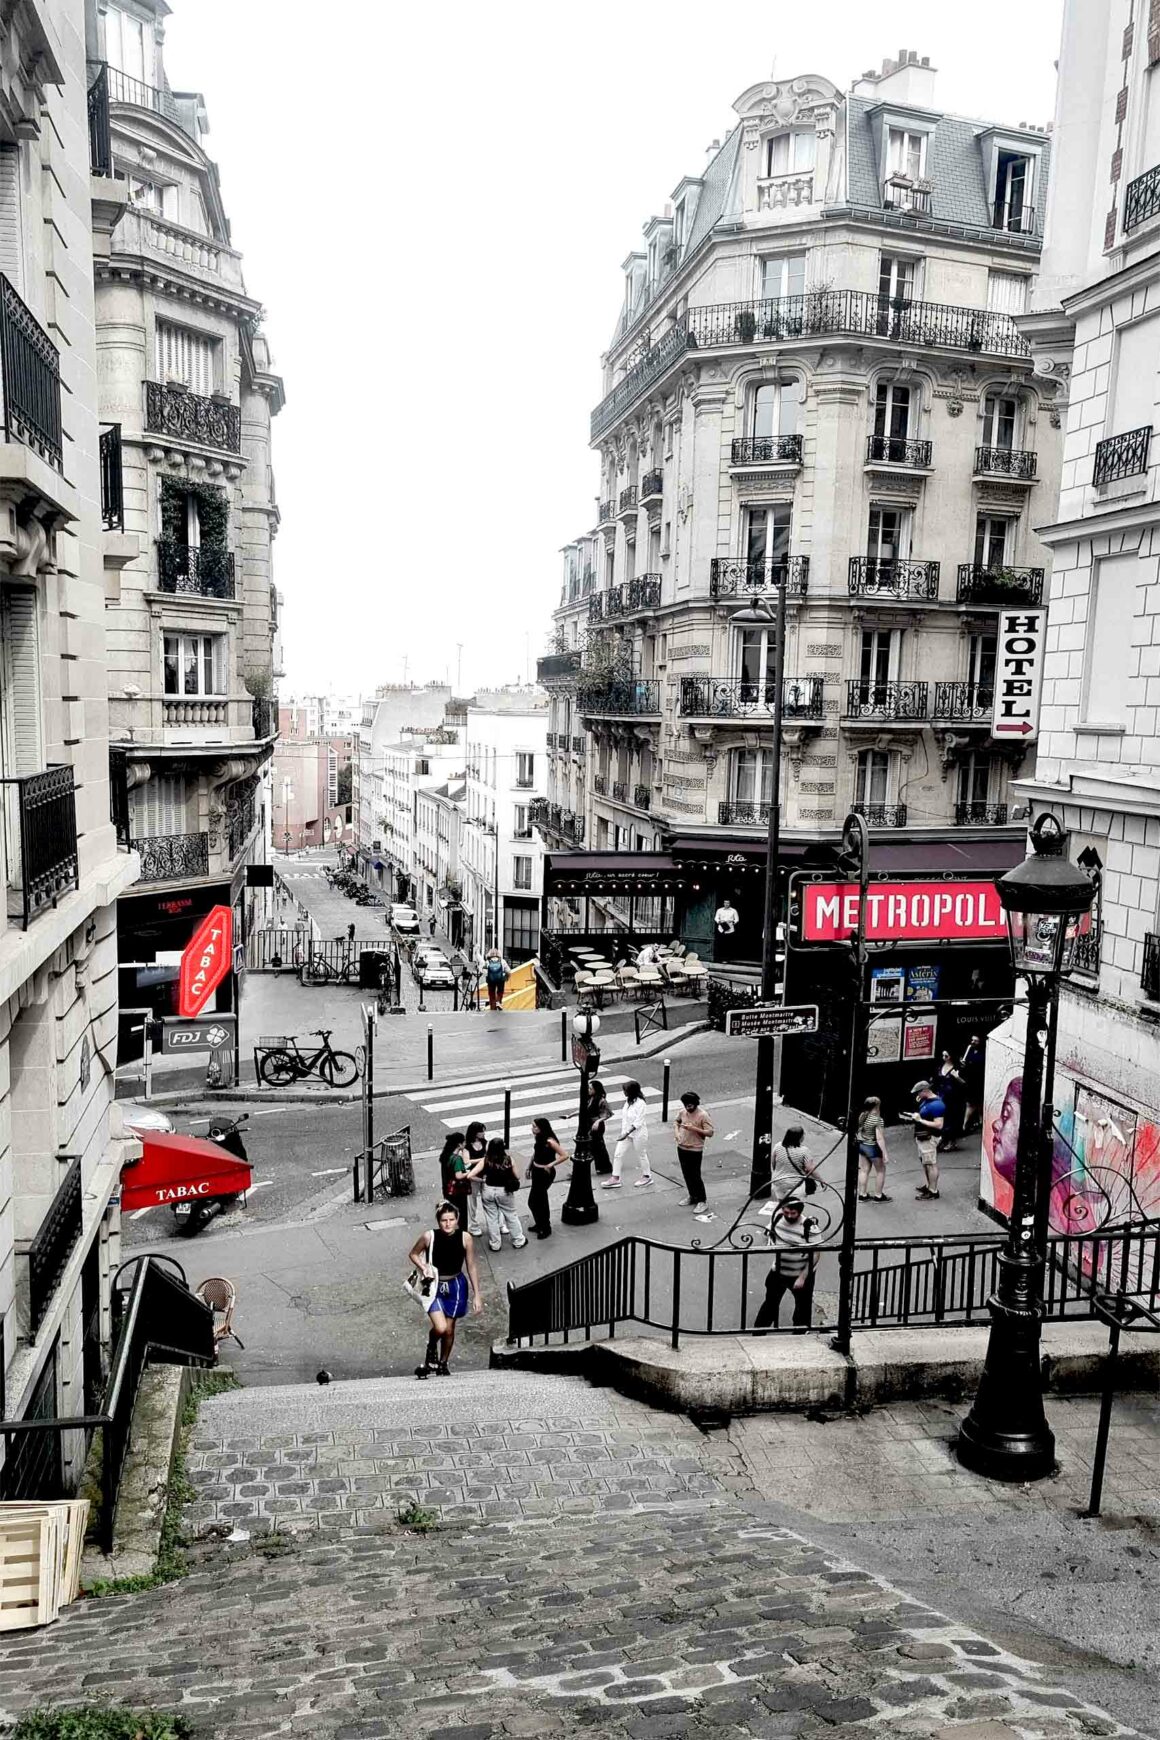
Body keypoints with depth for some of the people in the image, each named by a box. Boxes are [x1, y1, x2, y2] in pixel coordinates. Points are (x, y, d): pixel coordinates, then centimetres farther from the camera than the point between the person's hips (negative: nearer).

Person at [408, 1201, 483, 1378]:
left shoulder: (465, 1238, -12)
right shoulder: (429, 1236, -16)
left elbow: (471, 1267, -2)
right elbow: (414, 1254, 3)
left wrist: (477, 1295, -1)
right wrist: (423, 1267, -16)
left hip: (456, 1286, 2)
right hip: (434, 1286, -2)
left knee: (449, 1330, 11)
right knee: (440, 1327, -18)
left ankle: (443, 1363, 37)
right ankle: (432, 1347, 18)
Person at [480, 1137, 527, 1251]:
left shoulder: (485, 1160, -15)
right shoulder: (508, 1159, -14)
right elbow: (516, 1177, -5)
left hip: (488, 1190, 0)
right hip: (504, 1191, 0)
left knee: (491, 1218, 16)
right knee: (511, 1216, 18)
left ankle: (494, 1244, 27)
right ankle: (518, 1241, 32)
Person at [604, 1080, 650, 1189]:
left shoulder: (640, 1103, -23)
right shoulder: (627, 1100, -1)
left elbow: (638, 1122, -25)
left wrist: (627, 1133, -30)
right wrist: (623, 1132, 14)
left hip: (638, 1134, -7)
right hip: (626, 1133, 8)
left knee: (641, 1155, 11)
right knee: (617, 1154, 4)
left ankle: (647, 1176, 32)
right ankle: (615, 1179, 11)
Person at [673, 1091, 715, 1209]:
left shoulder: (703, 1115, -18)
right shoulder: (682, 1112, 0)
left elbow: (710, 1132, -19)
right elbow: (676, 1121, 20)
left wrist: (694, 1128, -27)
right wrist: (676, 1132, 2)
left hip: (695, 1151, -6)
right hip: (681, 1148, 6)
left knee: (695, 1176, -1)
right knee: (686, 1175, 16)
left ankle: (702, 1201, 12)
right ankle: (692, 1197, 32)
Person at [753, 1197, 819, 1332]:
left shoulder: (809, 1227, -26)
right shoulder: (776, 1219, -13)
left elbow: (816, 1254, -20)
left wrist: (802, 1277, -21)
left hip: (802, 1273, -3)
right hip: (779, 1271, 3)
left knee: (803, 1305, 15)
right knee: (770, 1302, 16)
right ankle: (758, 1331, 30)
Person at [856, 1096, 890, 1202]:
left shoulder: (861, 1116, 1)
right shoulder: (878, 1120, -22)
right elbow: (879, 1138, -23)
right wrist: (885, 1153, -19)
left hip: (861, 1145, 7)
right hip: (873, 1147, -7)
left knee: (864, 1170, 14)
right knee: (880, 1170, 11)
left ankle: (862, 1195, 19)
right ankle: (879, 1196, 17)